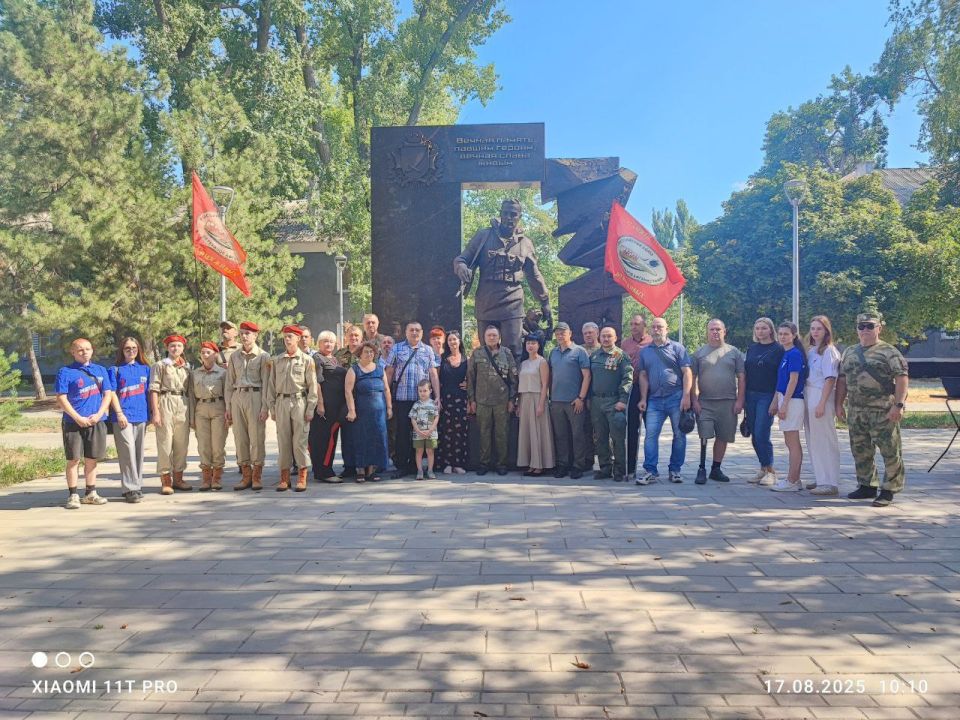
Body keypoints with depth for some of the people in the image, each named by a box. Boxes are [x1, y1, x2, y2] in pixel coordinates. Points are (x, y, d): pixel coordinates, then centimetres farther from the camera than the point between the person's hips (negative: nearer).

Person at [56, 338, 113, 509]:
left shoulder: (101, 370, 11)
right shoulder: (65, 372, -1)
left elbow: (107, 394, 8)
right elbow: (61, 399, -6)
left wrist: (98, 415, -7)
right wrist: (78, 418, -14)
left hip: (96, 422, 4)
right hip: (73, 422, -4)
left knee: (91, 459, 10)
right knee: (73, 459, 0)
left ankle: (90, 494, 18)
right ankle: (73, 495, 5)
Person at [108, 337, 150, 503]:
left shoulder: (145, 369, 14)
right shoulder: (115, 369, 6)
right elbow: (112, 394, 0)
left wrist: (151, 414, 9)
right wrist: (119, 413, -10)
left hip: (142, 416, 4)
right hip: (123, 417, -4)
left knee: (139, 452, 7)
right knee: (128, 450, -11)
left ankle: (137, 486, 15)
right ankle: (130, 489, -9)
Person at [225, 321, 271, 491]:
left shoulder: (263, 356, 2)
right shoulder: (234, 356, 14)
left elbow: (266, 383, -2)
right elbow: (229, 383, 14)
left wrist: (265, 407, -9)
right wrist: (228, 406, 8)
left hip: (255, 396, -4)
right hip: (237, 396, 4)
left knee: (257, 436, -3)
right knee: (240, 437, 4)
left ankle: (257, 476, 6)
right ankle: (246, 475, 13)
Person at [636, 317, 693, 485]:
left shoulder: (677, 348, 2)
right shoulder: (645, 351, 13)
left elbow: (687, 373, -3)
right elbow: (643, 376, 13)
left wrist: (686, 396, -12)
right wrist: (643, 399, 5)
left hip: (676, 398, -2)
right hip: (654, 400, 2)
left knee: (679, 435, 4)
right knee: (650, 435, -5)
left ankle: (675, 470, 15)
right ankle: (650, 471, -3)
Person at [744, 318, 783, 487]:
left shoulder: (778, 349, -2)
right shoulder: (752, 348, 13)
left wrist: (776, 400, -13)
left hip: (767, 396, -5)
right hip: (751, 395, 5)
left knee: (761, 434, -10)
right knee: (754, 435, 6)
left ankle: (770, 471, 3)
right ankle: (763, 468, 17)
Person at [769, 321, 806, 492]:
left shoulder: (795, 354, -12)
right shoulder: (784, 354, 15)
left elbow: (793, 380, -17)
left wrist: (784, 404, -19)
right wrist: (775, 402, 17)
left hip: (792, 400, -10)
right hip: (784, 400, 10)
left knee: (792, 443, -6)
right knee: (792, 443, 13)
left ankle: (791, 482, -2)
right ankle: (795, 479, 20)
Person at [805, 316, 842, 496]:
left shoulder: (829, 351, -8)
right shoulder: (811, 351, 15)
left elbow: (830, 379, -14)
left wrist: (821, 403, -19)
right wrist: (807, 399, 7)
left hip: (821, 397, -8)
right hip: (809, 396, 8)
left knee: (825, 440, -7)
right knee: (813, 440, 12)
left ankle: (831, 483, -4)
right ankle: (820, 479, 20)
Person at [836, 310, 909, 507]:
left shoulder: (889, 352, -3)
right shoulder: (849, 352, 15)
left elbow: (901, 378, -11)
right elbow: (842, 379, 18)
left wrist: (898, 405, -19)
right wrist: (839, 404, 12)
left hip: (884, 413, -6)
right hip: (856, 412, 6)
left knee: (890, 452, -2)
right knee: (860, 451, 12)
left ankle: (889, 490, 7)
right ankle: (867, 486, 25)